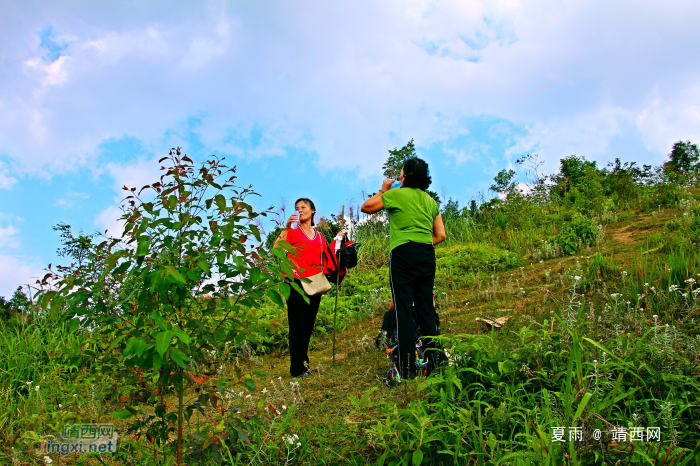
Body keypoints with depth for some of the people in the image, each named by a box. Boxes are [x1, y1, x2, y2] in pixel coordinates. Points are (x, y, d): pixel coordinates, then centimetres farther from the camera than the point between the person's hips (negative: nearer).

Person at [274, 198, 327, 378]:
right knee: (297, 325, -6)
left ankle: (304, 363, 19)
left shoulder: (320, 236, 18)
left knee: (308, 326, 10)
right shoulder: (293, 230, 3)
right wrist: (286, 227, -17)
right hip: (297, 283, -5)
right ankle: (297, 368, -2)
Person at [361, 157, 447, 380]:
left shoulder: (396, 194, 1)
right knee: (426, 307, 11)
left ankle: (408, 368, -4)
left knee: (404, 309, -4)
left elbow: (366, 207, 12)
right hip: (427, 255, 5)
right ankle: (436, 359, 7)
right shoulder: (431, 201, 16)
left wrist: (383, 191, 22)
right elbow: (440, 235, 13)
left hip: (403, 253, -5)